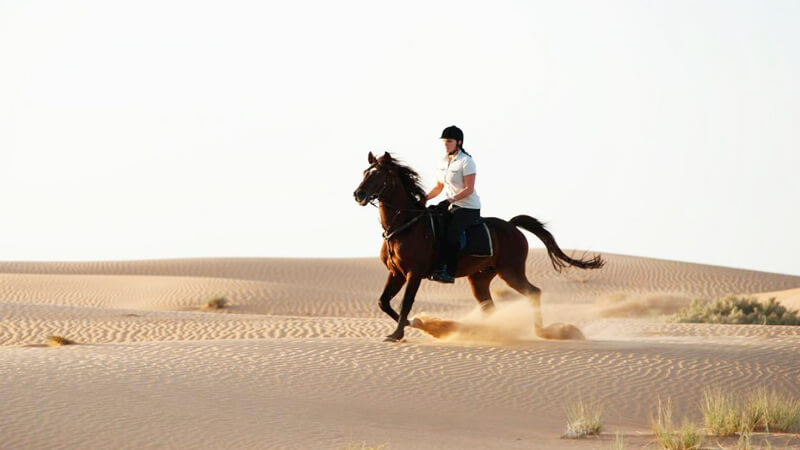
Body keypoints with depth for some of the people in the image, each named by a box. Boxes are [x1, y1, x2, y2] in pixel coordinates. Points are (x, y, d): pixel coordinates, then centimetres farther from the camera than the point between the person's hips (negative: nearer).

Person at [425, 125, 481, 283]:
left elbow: (469, 189, -19)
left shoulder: (466, 162, -13)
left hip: (469, 208, -9)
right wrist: (424, 198, 2)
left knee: (450, 234, -28)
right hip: (451, 204, 9)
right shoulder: (444, 161, 11)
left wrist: (453, 199, -31)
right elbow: (439, 187, 16)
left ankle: (449, 272, -24)